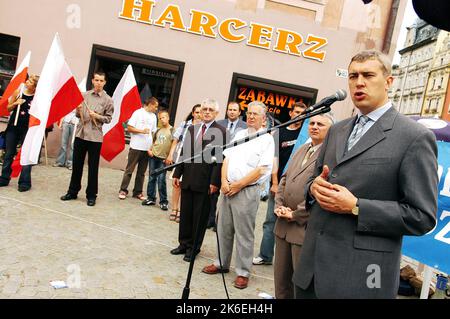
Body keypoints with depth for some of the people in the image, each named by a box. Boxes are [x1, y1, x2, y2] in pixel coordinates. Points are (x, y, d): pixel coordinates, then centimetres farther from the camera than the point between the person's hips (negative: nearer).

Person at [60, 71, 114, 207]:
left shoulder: (107, 100, -1)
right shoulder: (84, 95, 8)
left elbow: (109, 118, 0)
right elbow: (78, 115, 12)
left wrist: (97, 116, -16)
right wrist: (78, 111, -10)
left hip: (95, 136, -3)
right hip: (80, 133, 3)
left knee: (93, 167, 3)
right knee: (76, 164, 11)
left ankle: (91, 195, 14)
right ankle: (73, 191, 23)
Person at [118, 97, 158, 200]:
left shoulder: (153, 116, 13)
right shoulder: (138, 113, -3)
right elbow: (129, 128, -6)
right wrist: (141, 131, -17)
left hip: (147, 148, 5)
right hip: (136, 147, -5)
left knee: (141, 172, 9)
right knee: (129, 170, 1)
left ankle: (138, 192, 16)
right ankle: (123, 190, 8)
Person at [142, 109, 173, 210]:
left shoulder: (172, 130, -3)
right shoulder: (158, 130, 12)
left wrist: (169, 157, -12)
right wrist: (150, 150, 5)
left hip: (163, 159, -5)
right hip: (153, 156, 5)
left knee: (161, 180, -6)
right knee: (151, 178, 8)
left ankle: (163, 202, 3)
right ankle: (151, 198, 19)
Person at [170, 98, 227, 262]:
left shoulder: (221, 132, -7)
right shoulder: (192, 129, 11)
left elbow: (220, 158, -12)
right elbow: (184, 153, 13)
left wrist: (214, 182, -16)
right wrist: (177, 174, 9)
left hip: (204, 182, -5)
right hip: (188, 180, 6)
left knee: (199, 217, 6)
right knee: (185, 214, 14)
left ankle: (194, 248, 21)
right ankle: (184, 244, 30)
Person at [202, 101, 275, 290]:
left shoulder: (266, 139, -5)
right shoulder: (239, 134, 14)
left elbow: (262, 169, -12)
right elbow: (227, 158, 11)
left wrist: (238, 185, -13)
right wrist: (224, 182, -4)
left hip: (247, 191, -6)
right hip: (227, 188, 6)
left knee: (244, 234, 2)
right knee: (223, 229, 13)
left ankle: (243, 272, 14)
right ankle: (221, 263, 28)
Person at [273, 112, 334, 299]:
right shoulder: (301, 150, 15)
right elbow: (284, 179, 17)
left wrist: (295, 214, -15)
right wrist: (279, 206, 2)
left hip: (306, 227, -7)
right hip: (283, 225, 8)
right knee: (281, 278, 19)